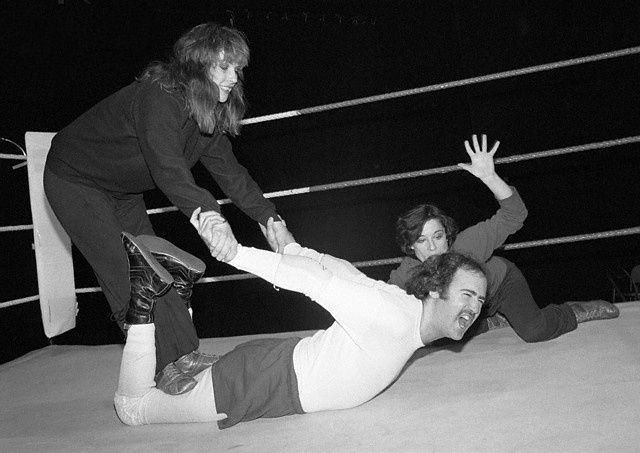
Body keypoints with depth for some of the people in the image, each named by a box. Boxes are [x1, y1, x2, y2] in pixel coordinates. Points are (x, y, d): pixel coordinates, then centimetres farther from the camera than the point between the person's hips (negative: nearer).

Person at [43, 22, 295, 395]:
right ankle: (164, 367, -3)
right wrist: (210, 216, -62)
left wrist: (266, 214, -16)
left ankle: (185, 353, 12)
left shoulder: (209, 111, -7)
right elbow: (168, 169, -48)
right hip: (76, 182, -8)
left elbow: (228, 169, -6)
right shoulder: (158, 98, -34)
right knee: (126, 276, -11)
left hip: (124, 190, 8)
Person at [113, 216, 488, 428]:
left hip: (284, 368, 9)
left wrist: (291, 249, 14)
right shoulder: (394, 317, -28)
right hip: (261, 380, -9)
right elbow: (316, 277, -33)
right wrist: (236, 254, -37)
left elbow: (346, 272, 7)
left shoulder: (410, 309, 1)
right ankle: (145, 298, 4)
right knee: (131, 407, 4)